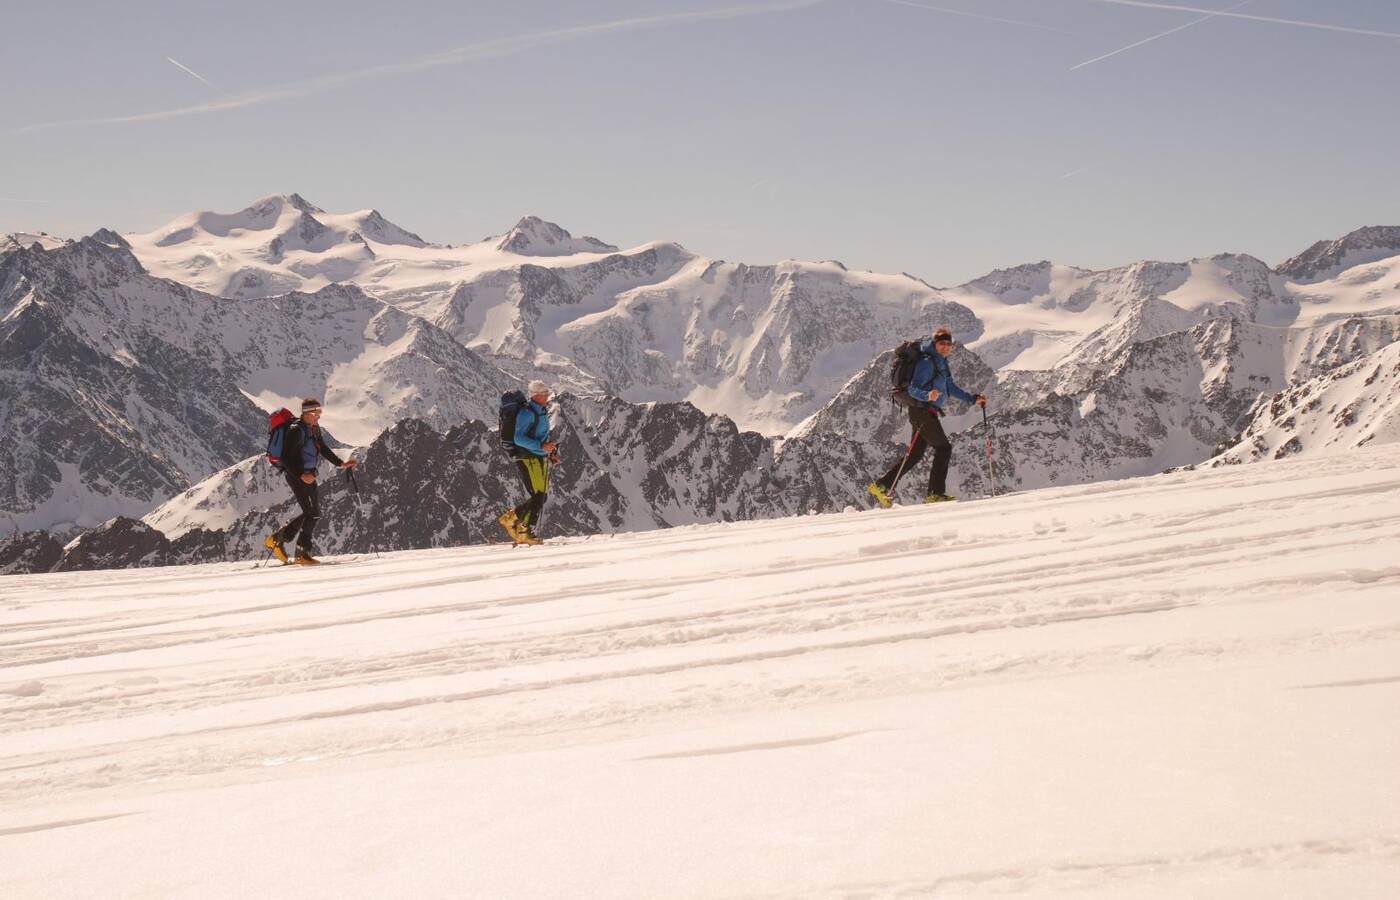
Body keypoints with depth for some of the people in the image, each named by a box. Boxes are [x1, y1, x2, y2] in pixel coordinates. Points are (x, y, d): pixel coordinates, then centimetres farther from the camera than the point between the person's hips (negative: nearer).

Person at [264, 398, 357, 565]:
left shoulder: (314, 428, 9)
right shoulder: (296, 431, -18)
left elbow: (323, 449, 23)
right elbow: (286, 457, -21)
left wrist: (341, 464, 17)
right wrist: (301, 475, -29)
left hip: (308, 475, 9)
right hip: (297, 475, -9)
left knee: (312, 513, 13)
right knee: (312, 513, -10)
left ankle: (277, 539, 22)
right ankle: (302, 554, -1)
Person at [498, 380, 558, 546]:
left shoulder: (541, 412, 15)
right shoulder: (527, 412, -14)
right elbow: (519, 439, -21)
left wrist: (550, 453, 13)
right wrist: (541, 446, -28)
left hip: (540, 459, 9)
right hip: (528, 459, -9)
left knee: (541, 496, 8)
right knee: (538, 496, -11)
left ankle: (511, 518, 19)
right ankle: (528, 533, -3)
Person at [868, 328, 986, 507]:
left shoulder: (941, 362, 16)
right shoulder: (927, 362, -14)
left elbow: (951, 387, 24)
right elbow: (913, 389, -21)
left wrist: (973, 399, 18)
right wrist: (928, 395, -40)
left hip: (929, 412, 10)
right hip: (922, 410, -10)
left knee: (915, 454, 10)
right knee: (944, 448, -7)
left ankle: (881, 486, 10)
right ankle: (936, 493, -4)